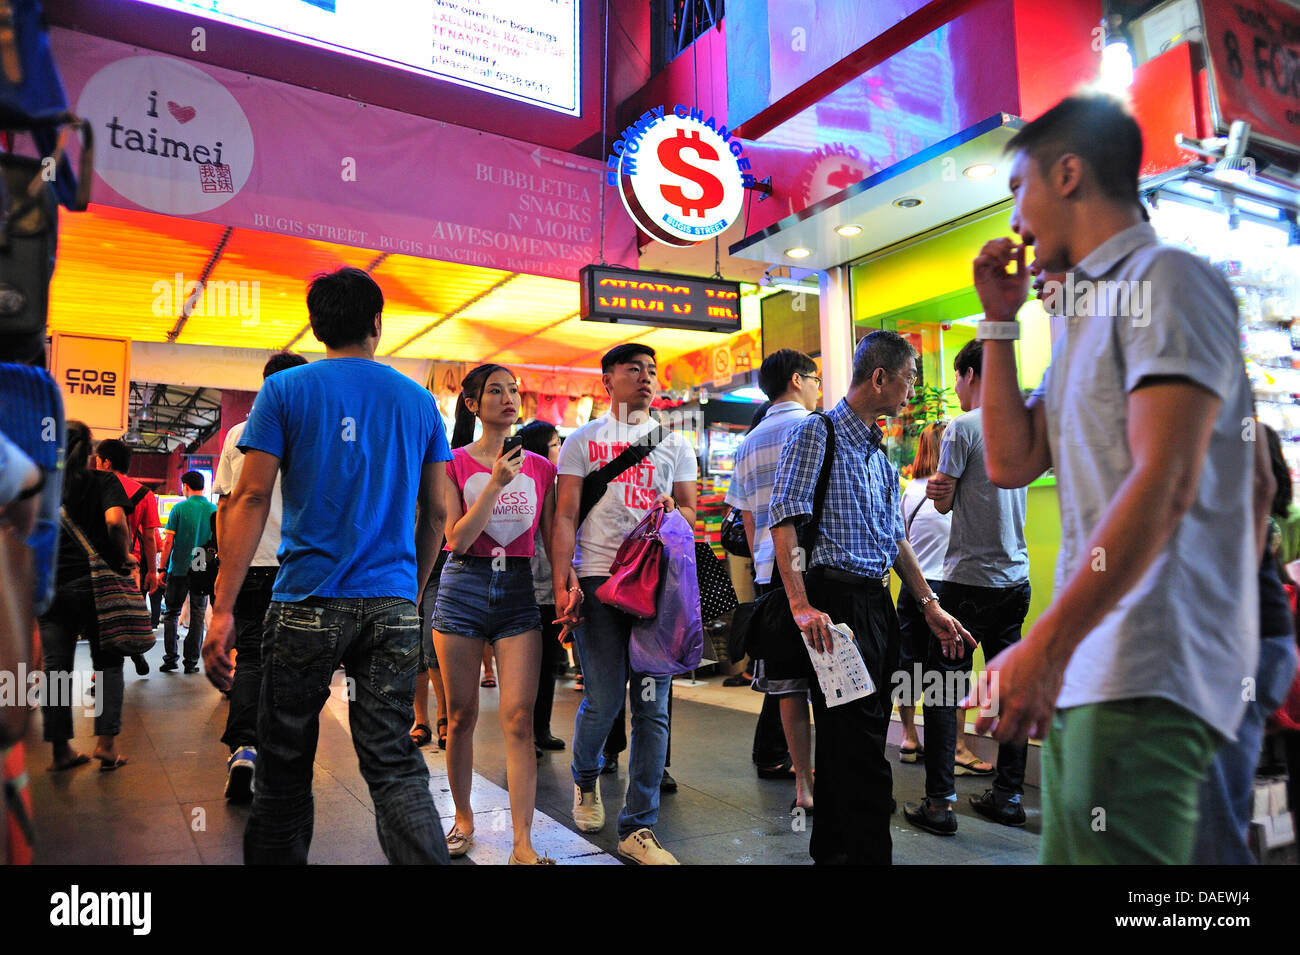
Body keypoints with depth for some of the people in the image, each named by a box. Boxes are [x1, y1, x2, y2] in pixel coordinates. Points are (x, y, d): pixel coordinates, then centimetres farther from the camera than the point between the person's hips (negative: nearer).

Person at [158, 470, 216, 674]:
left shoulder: (179, 509, -5)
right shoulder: (214, 510, 2)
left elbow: (168, 542, -6)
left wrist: (163, 569, -1)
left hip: (179, 569, -2)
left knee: (171, 613, 11)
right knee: (197, 615, 7)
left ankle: (170, 658, 8)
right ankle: (191, 661, 8)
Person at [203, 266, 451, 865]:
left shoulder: (284, 390, 1)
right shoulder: (419, 400, 9)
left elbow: (251, 499, -6)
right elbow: (436, 513, 10)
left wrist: (222, 608, -6)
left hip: (308, 604, -2)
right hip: (392, 605, 2)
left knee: (284, 770, 13)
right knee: (395, 767, 4)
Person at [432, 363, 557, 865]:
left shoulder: (539, 466, 8)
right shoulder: (454, 463, 2)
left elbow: (552, 539, 9)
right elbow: (458, 539, -7)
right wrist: (496, 484, -16)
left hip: (519, 590, 1)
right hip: (463, 588, 0)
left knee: (518, 719, -6)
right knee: (461, 715, 9)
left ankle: (523, 844, 0)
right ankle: (463, 818, 30)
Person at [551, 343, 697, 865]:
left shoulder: (674, 444, 15)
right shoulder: (582, 440, 9)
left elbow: (691, 512, 15)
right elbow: (566, 517, 2)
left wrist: (673, 512, -9)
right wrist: (563, 582, -11)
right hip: (598, 579, -2)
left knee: (651, 704, 0)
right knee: (603, 700, -2)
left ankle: (638, 827, 11)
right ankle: (585, 778, 32)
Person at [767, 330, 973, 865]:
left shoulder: (880, 452, 19)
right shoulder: (816, 433, -6)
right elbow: (784, 520, -15)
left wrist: (930, 606, 17)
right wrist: (801, 605, -24)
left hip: (878, 604, 9)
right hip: (836, 603, -8)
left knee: (857, 739, 15)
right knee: (860, 746, -6)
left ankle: (832, 849, 29)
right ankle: (867, 853, 5)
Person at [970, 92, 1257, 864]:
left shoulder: (1167, 281, -7)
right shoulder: (1087, 312, 22)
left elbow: (1164, 484, -19)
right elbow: (1012, 462, 15)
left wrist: (1046, 644, -24)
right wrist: (999, 321, 15)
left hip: (1147, 673, -9)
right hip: (1088, 668, 9)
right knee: (1069, 851, 14)